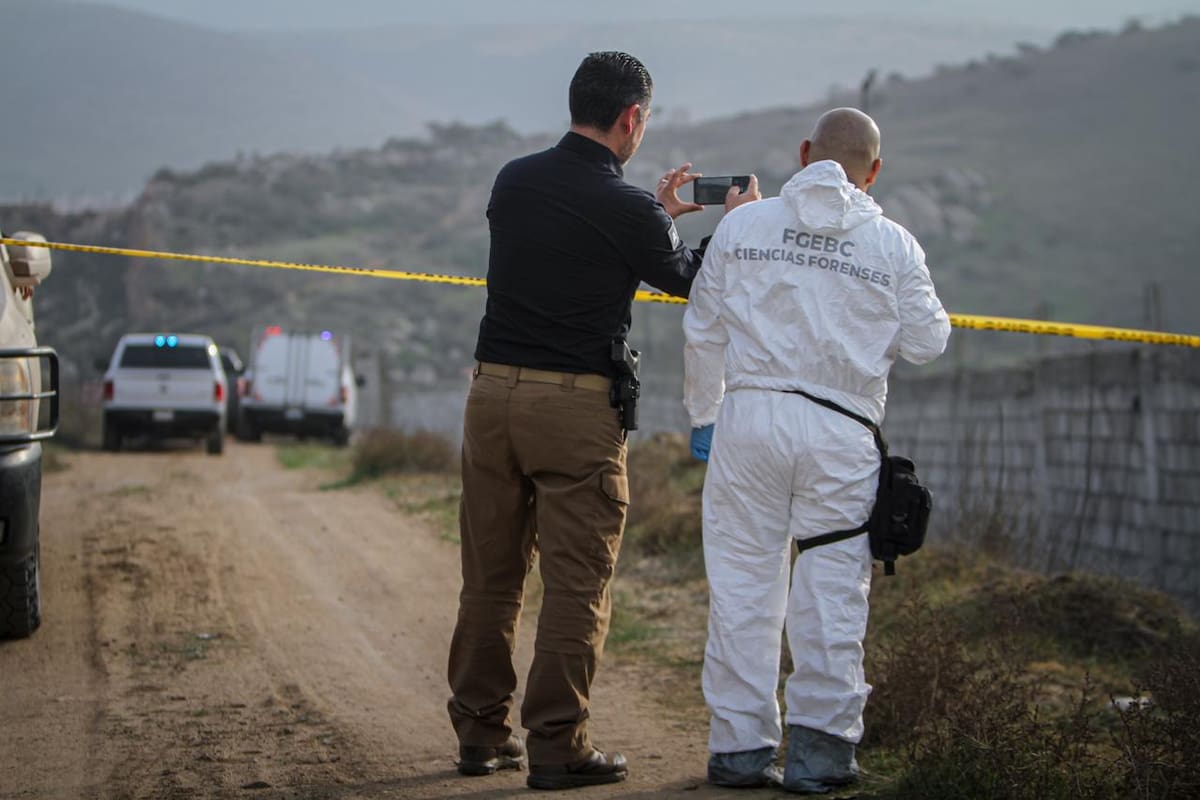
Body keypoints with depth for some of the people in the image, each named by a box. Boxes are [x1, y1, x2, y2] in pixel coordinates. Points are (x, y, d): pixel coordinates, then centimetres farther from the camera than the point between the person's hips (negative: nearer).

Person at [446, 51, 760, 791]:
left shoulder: (515, 181, 5)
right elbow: (687, 278, 7)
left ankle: (481, 731, 19)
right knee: (577, 585, 1)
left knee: (490, 576, 13)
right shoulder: (627, 209, -11)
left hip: (494, 391, 6)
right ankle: (557, 747, 2)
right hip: (575, 406, -6)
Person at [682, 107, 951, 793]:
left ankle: (741, 743, 10)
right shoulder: (894, 245, 1)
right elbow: (927, 343, 6)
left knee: (743, 582, 7)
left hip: (749, 417, 1)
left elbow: (703, 332, 8)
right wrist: (929, 312, 28)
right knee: (832, 589, 5)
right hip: (842, 431, -1)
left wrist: (703, 414, 21)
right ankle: (820, 746, 6)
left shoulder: (742, 225, 4)